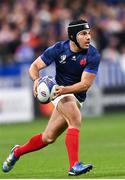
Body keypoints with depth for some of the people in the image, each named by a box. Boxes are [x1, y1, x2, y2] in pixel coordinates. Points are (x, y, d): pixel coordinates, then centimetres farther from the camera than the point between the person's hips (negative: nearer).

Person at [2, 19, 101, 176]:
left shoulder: (93, 55, -15)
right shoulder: (58, 49, -13)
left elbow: (85, 83, -19)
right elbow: (34, 66, -8)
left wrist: (64, 89, -35)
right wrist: (36, 79, -31)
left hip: (77, 97, 3)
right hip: (60, 91, -3)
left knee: (48, 137, 9)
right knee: (75, 120, -31)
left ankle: (17, 152, 32)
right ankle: (74, 165, -36)